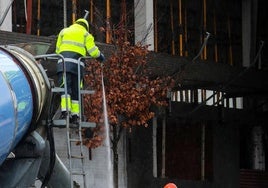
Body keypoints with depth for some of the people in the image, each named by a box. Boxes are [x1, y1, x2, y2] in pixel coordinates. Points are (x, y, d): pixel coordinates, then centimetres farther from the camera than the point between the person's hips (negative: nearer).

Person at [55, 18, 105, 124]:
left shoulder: (64, 31, 24)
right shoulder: (86, 34, 18)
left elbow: (57, 49, 22)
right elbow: (92, 50, 9)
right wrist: (100, 56, 27)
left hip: (63, 61, 0)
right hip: (77, 63, 0)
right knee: (75, 90, 5)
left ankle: (65, 110, -28)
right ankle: (75, 115, 0)